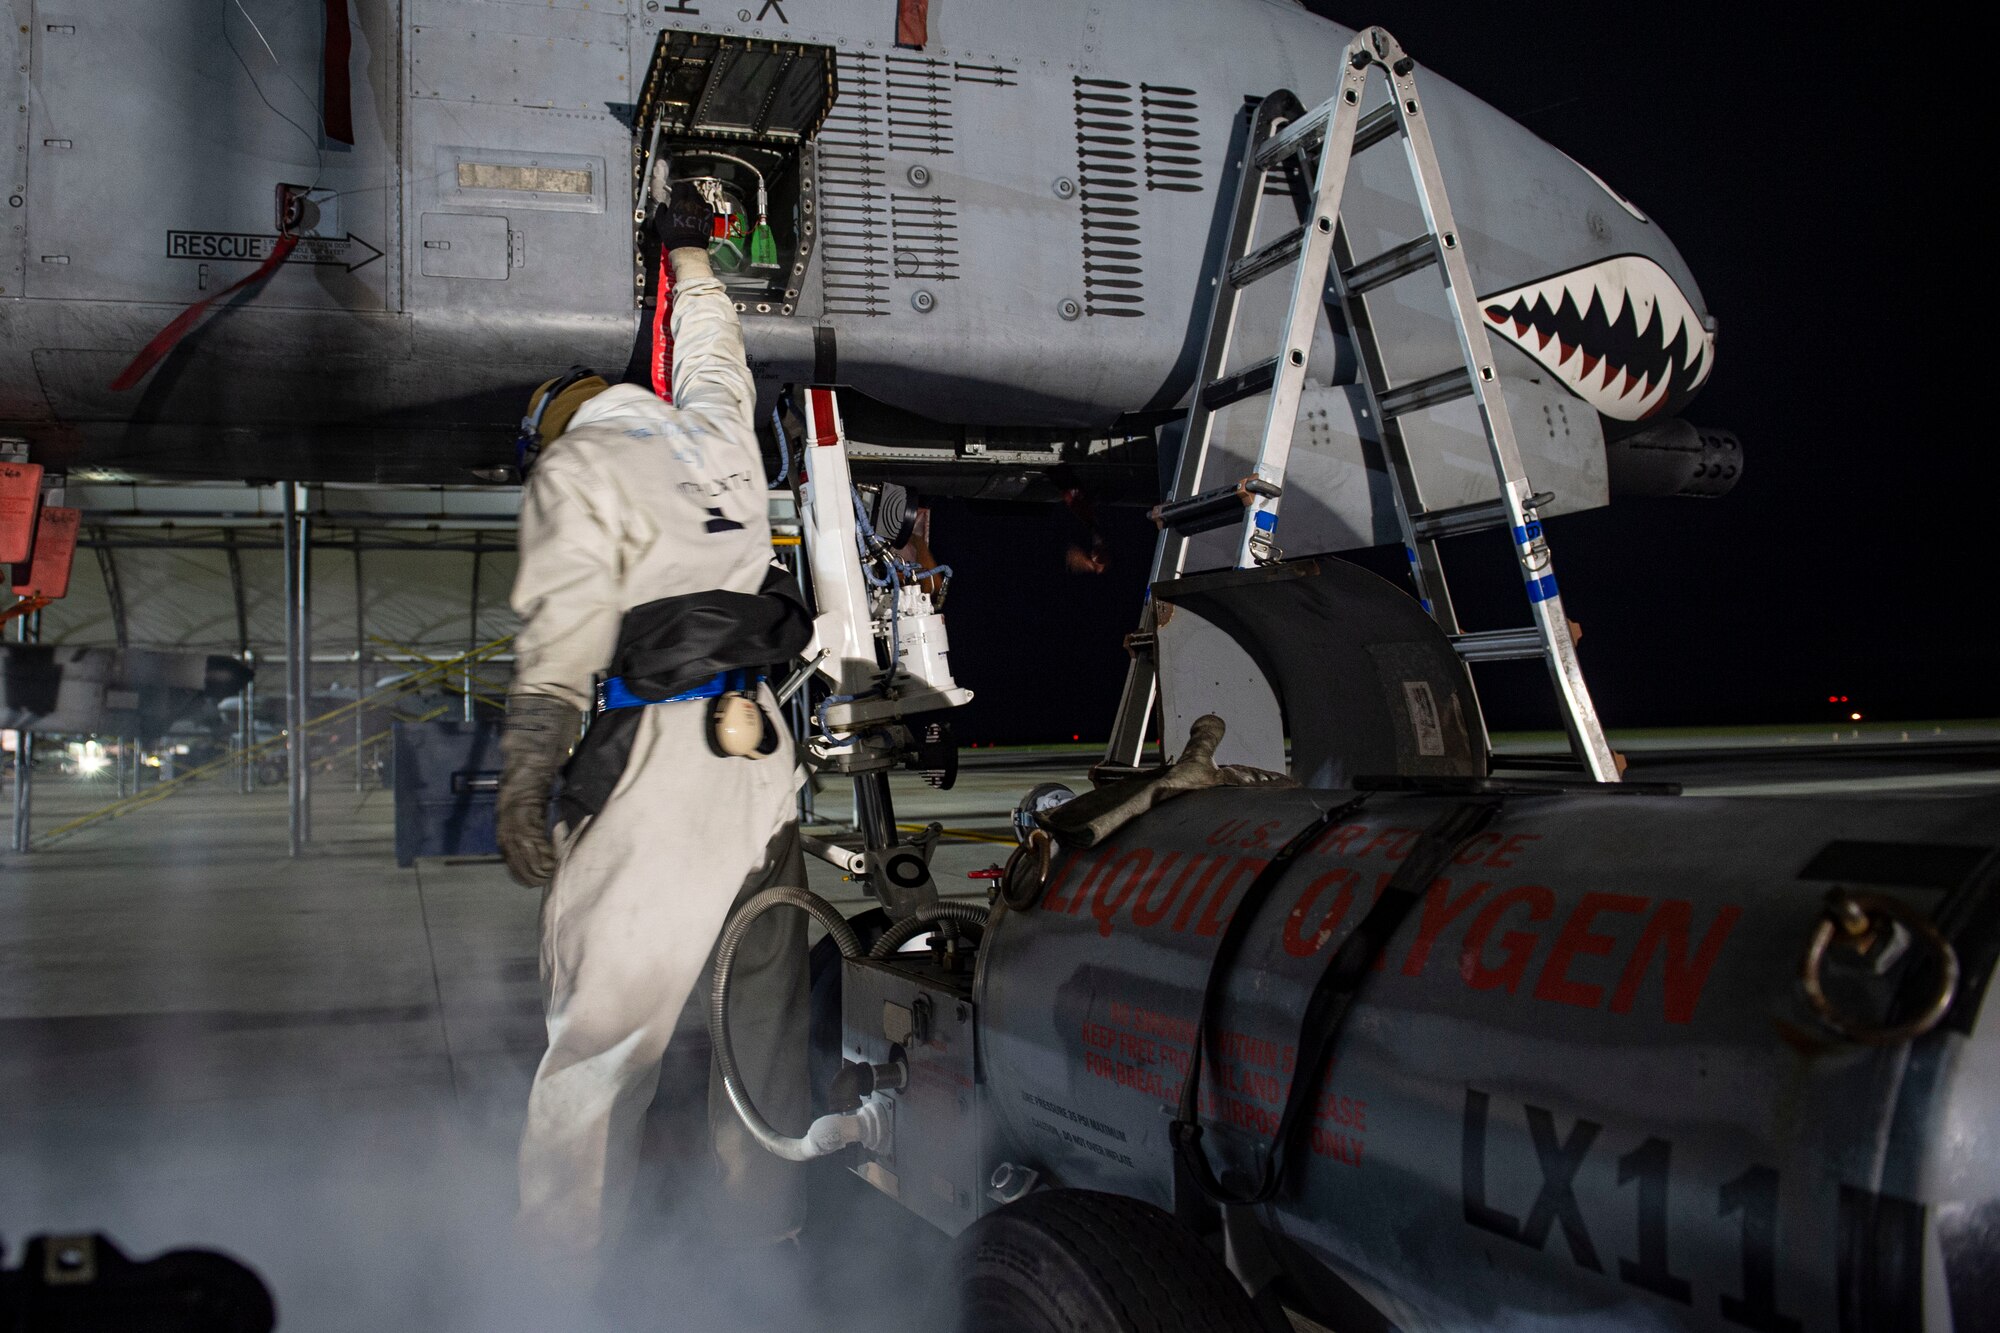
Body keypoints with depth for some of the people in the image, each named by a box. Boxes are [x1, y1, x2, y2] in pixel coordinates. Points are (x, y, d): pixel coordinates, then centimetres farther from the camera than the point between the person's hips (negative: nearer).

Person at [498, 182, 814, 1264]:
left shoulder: (572, 465, 3)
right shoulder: (714, 437, 19)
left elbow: (564, 621, -12)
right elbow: (714, 358, 43)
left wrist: (526, 771, -18)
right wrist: (689, 255, 59)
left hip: (651, 759, -6)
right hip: (761, 750, 6)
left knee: (600, 1021, 0)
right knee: (763, 1013, 13)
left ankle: (563, 1253, 7)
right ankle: (766, 1226, 24)